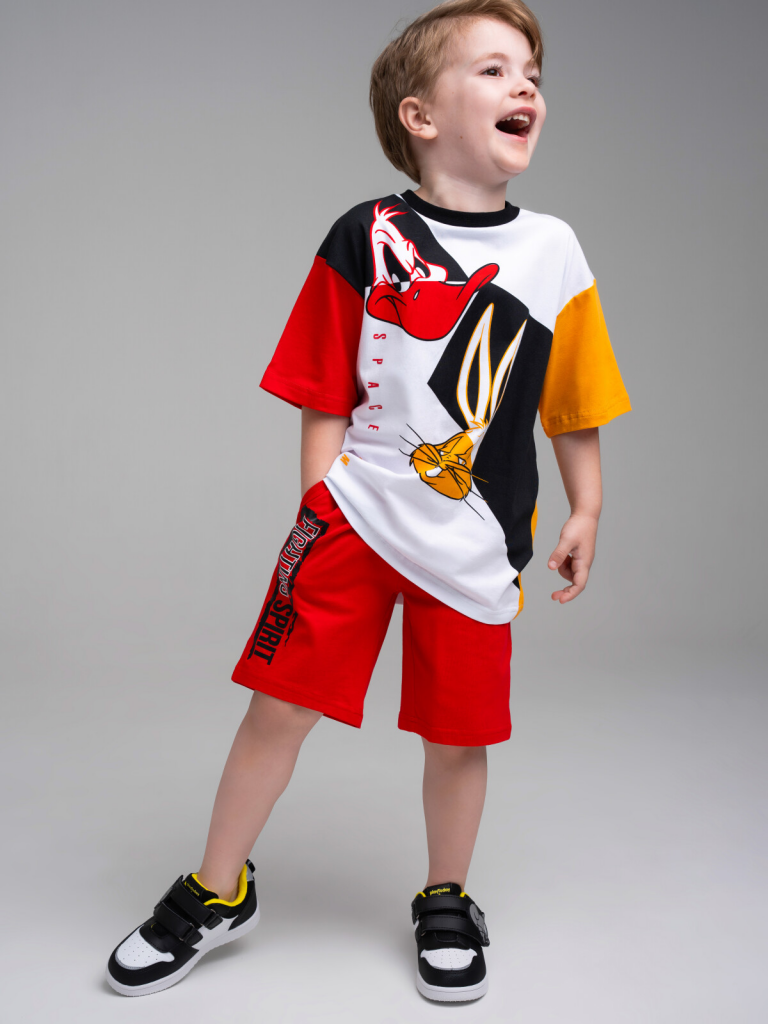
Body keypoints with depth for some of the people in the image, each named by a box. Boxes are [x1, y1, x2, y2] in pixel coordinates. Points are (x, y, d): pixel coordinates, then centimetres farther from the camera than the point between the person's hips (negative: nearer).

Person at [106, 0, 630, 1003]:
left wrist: (586, 512, 11)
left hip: (474, 542, 2)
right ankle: (219, 892, 27)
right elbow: (326, 400, 0)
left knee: (459, 731, 11)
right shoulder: (367, 237, -3)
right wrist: (321, 507, -4)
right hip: (354, 515, -1)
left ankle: (446, 904, 37)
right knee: (279, 701, 3)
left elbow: (574, 404, 10)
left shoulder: (553, 250, 2)